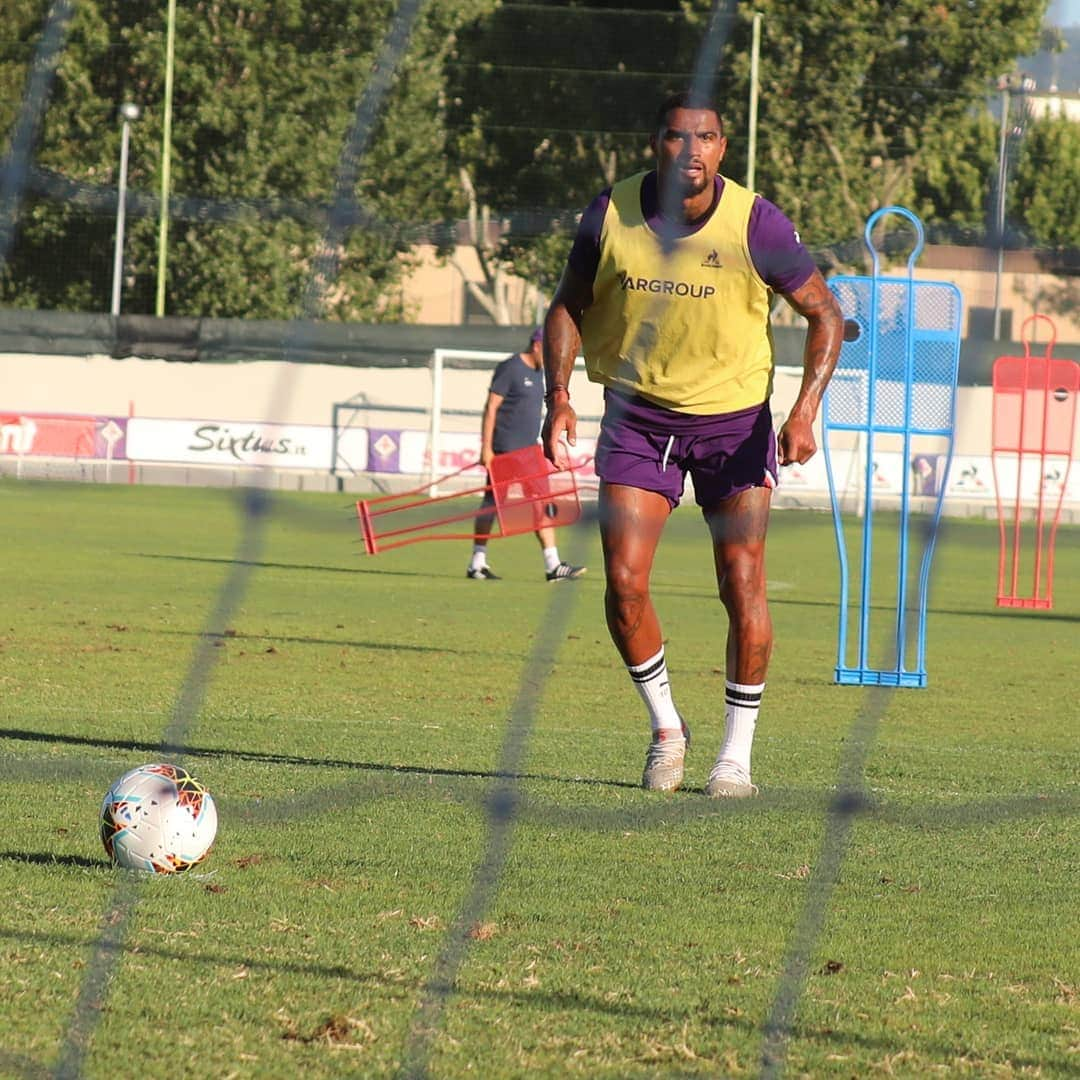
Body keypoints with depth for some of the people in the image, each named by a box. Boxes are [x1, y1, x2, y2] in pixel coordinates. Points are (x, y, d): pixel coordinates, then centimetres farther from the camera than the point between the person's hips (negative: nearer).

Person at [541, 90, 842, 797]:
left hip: (735, 418, -1)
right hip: (637, 414, 1)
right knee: (624, 583, -9)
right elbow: (568, 307, 5)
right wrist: (559, 397, -10)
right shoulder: (611, 214, -9)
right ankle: (666, 728, 13)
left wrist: (805, 411, -18)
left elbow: (825, 315, -5)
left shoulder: (755, 223, -14)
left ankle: (736, 757, 6)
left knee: (742, 585, -7)